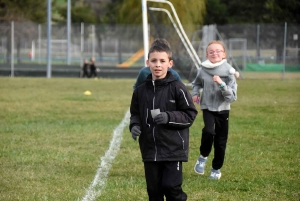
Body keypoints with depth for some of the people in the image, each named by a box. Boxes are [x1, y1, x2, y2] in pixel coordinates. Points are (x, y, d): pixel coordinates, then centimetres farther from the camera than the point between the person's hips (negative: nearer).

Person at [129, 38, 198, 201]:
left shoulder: (177, 88, -8)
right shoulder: (141, 90, 4)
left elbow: (190, 114, -4)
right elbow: (135, 114, 16)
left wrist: (169, 117, -18)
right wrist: (134, 126, -5)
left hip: (173, 149, -4)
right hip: (150, 150, 4)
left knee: (172, 187, -7)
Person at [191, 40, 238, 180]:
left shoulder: (228, 72, -10)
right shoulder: (203, 70, -4)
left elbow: (232, 96, -13)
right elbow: (197, 83, 18)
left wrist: (221, 84, -26)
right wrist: (195, 93, -1)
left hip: (223, 109, 0)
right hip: (207, 107, 0)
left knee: (220, 140, 6)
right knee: (208, 131, -26)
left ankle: (216, 168, 27)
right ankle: (203, 156, 0)